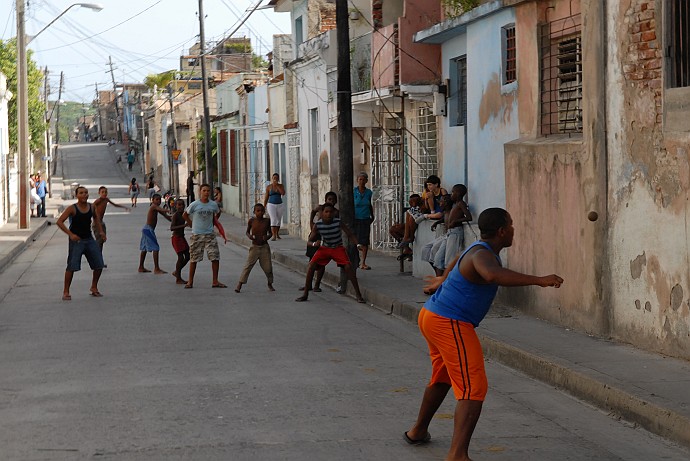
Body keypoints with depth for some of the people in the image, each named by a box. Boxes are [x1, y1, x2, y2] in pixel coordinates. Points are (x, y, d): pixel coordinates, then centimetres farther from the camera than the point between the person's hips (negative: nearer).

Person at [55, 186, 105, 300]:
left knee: (99, 265, 5)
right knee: (72, 266, -12)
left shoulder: (91, 207, 4)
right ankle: (66, 292, -2)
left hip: (89, 239, 5)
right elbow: (59, 222, -15)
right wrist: (70, 234, -22)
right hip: (76, 240, -5)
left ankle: (94, 288, 24)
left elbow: (96, 218, 25)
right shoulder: (72, 209, -12)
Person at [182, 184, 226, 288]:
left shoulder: (213, 204, 1)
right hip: (196, 235, -2)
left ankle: (215, 281, 4)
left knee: (215, 257, -4)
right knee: (194, 259, 3)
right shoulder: (194, 205, -7)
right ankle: (190, 281, 13)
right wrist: (191, 224, 4)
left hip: (210, 235, 2)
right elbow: (185, 215, 7)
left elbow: (218, 213, 22)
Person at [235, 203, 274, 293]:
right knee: (248, 266, -8)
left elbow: (270, 232, 10)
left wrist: (267, 236, -12)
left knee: (268, 267, 3)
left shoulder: (267, 221, -2)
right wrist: (249, 236, -14)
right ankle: (239, 285, -7)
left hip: (264, 247, 1)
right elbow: (247, 231, 8)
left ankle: (270, 284, 24)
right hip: (254, 247, -1)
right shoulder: (251, 221, -5)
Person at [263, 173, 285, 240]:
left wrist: (277, 185, -13)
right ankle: (274, 236, -20)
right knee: (273, 220, -16)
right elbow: (266, 197, 4)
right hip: (271, 204, -3)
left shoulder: (280, 186, 5)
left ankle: (277, 234, 29)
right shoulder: (269, 187, 0)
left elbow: (283, 193, -13)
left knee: (278, 220, 11)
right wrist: (264, 207, 3)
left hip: (279, 205, 3)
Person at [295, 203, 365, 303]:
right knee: (312, 265, -17)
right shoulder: (317, 225, -18)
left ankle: (358, 295, -12)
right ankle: (305, 294, -5)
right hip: (324, 248, 1)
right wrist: (314, 244, -37)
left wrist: (357, 244, -30)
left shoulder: (338, 222, -21)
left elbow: (350, 234, -14)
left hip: (338, 248, -1)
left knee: (348, 266, -21)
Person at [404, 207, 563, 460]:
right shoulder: (483, 255, -20)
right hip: (450, 325, -11)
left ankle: (418, 431, 47)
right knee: (473, 389, -16)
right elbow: (493, 275, -45)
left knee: (442, 377, 30)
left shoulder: (479, 248, 12)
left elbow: (459, 258, 36)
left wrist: (444, 278, 58)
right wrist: (539, 280, -44)